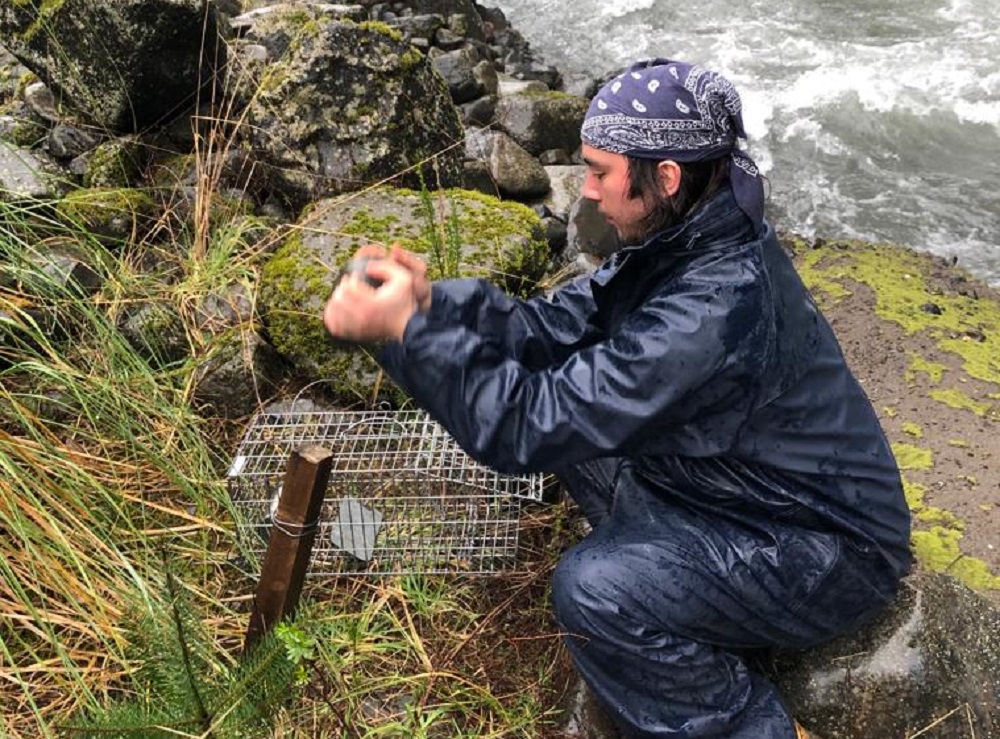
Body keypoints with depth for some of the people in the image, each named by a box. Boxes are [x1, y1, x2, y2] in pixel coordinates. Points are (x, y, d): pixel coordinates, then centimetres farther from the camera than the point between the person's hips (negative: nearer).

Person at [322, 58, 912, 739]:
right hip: (741, 489, 9)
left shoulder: (717, 305, -34)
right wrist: (435, 301, -15)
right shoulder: (686, 238, -5)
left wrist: (406, 329, -29)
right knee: (565, 401, 5)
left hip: (833, 553, -8)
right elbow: (561, 325, -3)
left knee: (592, 587, -28)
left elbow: (534, 425, -33)